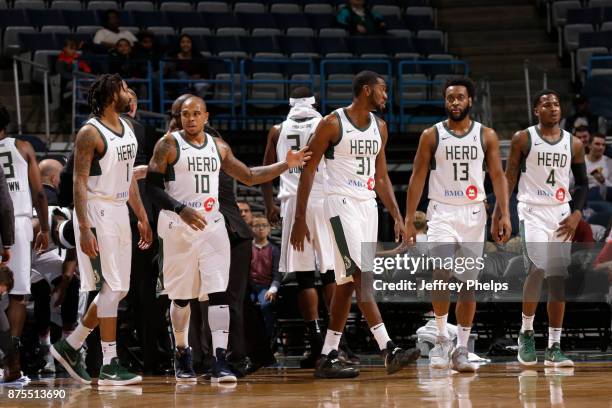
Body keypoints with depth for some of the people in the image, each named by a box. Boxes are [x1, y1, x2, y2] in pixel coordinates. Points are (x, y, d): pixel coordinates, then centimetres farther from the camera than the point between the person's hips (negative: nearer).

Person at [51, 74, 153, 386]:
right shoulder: (90, 132, -13)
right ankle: (109, 366, -4)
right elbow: (79, 182, -16)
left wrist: (142, 217, 18)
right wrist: (84, 229, -23)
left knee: (119, 290, 10)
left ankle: (69, 347, 22)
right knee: (111, 289, -9)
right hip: (97, 213, -9)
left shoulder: (127, 129, 13)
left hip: (120, 212, 9)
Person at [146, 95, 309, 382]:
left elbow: (249, 177, 19)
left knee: (218, 293, -10)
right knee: (181, 296, 8)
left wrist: (286, 165, 9)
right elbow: (152, 187, -9)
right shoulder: (168, 145, -4)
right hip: (178, 226, -3)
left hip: (212, 226, 3)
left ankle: (220, 362, -17)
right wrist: (180, 209, -23)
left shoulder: (218, 147, 10)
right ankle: (182, 354, 28)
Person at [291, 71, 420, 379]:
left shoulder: (379, 127, 12)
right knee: (363, 277, -15)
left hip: (368, 206, 7)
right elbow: (308, 170, -7)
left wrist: (397, 217, 10)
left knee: (347, 282, 7)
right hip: (342, 204, -7)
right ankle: (389, 350, -22)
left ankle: (327, 358, 12)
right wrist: (299, 219, -10)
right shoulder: (332, 123, -9)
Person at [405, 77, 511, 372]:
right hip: (442, 213, -2)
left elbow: (498, 176, 3)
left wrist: (504, 215, -8)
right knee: (441, 273, -23)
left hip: (474, 215, 2)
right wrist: (409, 220, -3)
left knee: (468, 285, 5)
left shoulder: (487, 136, 5)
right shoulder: (432, 135, 1)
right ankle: (442, 339, -10)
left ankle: (461, 350, 12)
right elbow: (418, 177, 2)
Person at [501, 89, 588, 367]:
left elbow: (582, 183, 13)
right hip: (532, 211, -4)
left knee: (559, 279, 2)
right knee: (537, 268, -22)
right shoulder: (523, 139, -1)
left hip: (561, 215, 4)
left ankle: (554, 347, 7)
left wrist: (577, 213, -2)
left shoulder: (574, 144, 7)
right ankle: (526, 332, -2)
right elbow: (509, 177, 0)